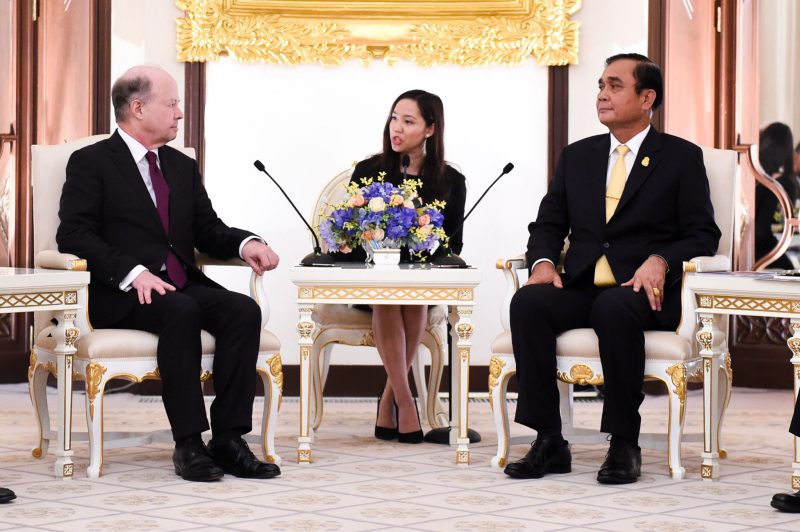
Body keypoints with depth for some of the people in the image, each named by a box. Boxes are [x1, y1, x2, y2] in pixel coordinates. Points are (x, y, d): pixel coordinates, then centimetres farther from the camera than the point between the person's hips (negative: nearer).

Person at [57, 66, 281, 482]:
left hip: (184, 286, 6)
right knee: (181, 310, -35)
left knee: (244, 310, -23)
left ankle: (228, 439, -25)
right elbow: (74, 234, -10)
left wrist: (246, 244, -6)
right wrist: (131, 271, -24)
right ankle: (189, 443, -32)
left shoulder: (183, 167, 22)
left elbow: (208, 230, 18)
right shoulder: (90, 163, 1)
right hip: (119, 294, -6)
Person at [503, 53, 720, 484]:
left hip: (642, 291, -4)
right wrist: (543, 261, -6)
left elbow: (703, 235, 1)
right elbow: (548, 224, 17)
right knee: (527, 302, -28)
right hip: (580, 288, 4)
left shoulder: (682, 157, 7)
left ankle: (624, 445, -29)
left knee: (614, 309, -39)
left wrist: (660, 260, -18)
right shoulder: (577, 156, 19)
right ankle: (548, 442, -26)